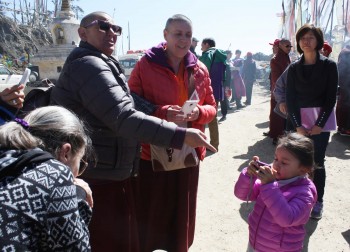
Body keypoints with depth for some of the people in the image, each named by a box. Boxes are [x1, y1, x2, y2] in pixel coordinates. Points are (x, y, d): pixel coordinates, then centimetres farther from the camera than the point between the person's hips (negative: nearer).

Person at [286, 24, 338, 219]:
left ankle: (318, 202, 12)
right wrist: (297, 125, -8)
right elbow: (290, 98, 0)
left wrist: (320, 124, -11)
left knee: (317, 162, -1)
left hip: (322, 120, -1)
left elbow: (331, 97, -4)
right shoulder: (294, 68, 3)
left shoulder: (329, 65, -2)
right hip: (300, 120, 2)